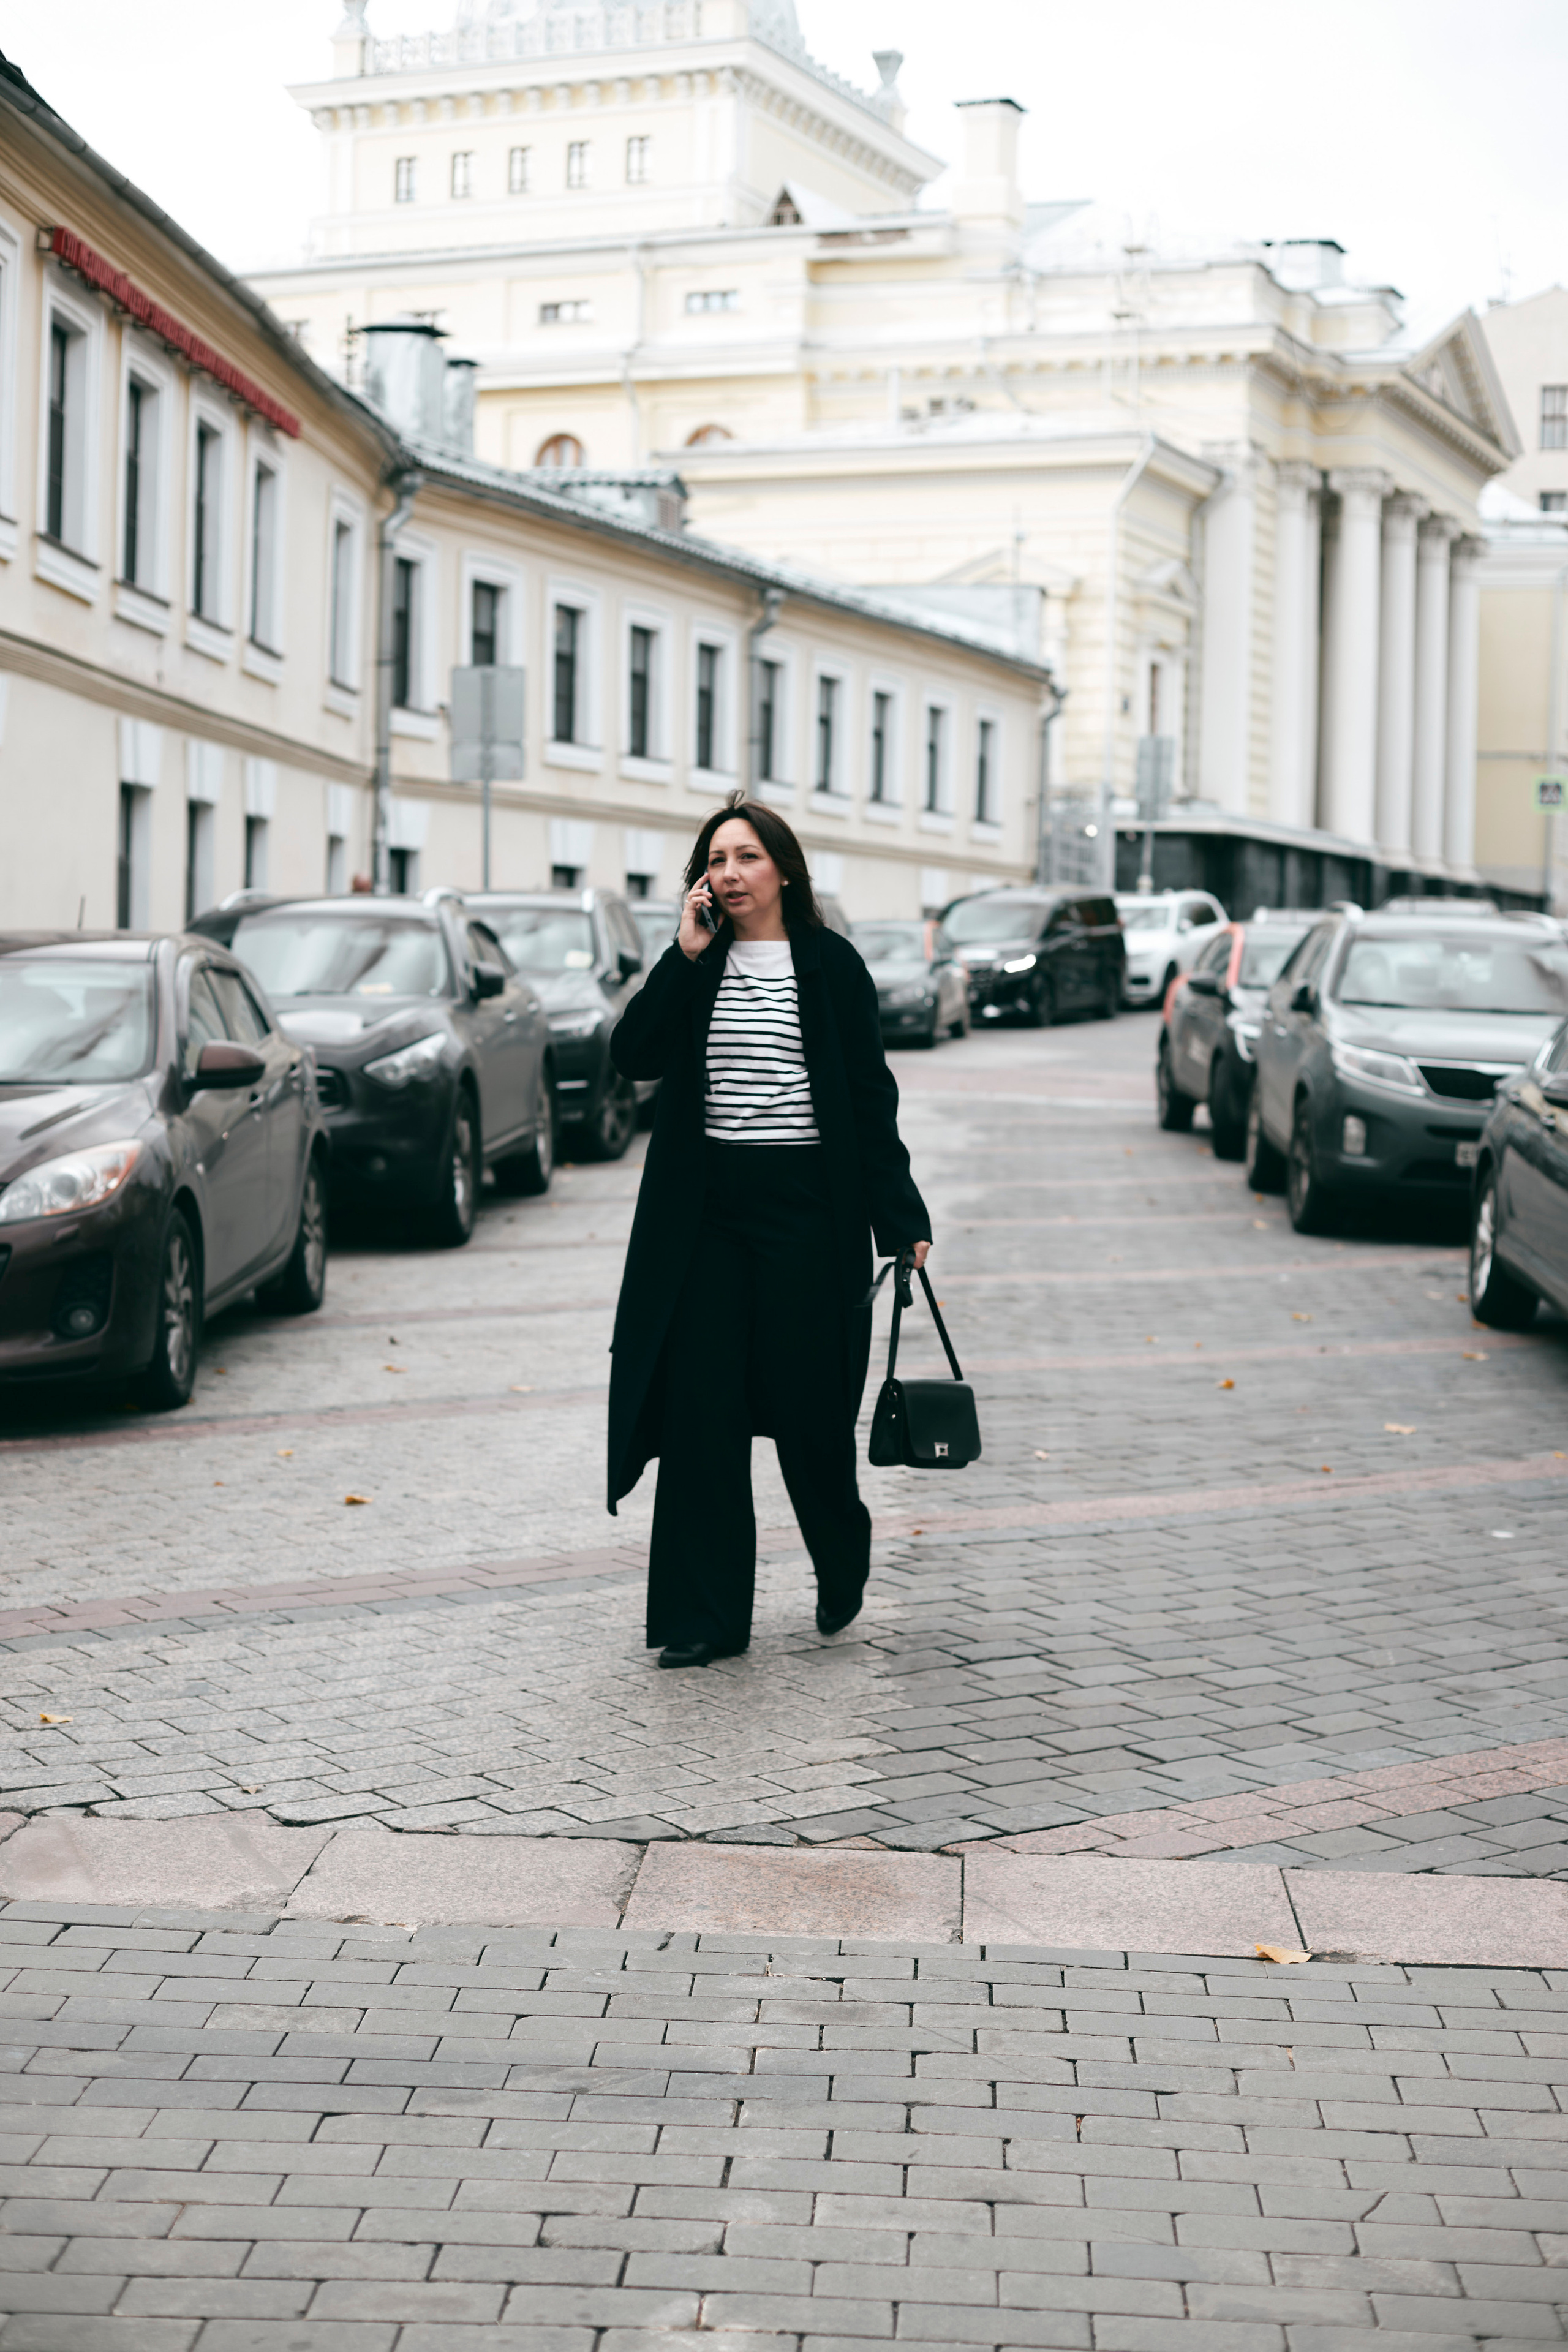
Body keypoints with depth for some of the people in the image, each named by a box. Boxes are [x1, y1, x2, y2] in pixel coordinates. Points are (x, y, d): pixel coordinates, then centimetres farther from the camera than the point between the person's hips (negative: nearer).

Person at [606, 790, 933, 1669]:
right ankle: (704, 1618, 6)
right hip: (707, 1209, 3)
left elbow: (871, 1093, -1)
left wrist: (900, 1218, -5)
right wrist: (686, 955, -9)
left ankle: (843, 1560, 32)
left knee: (806, 1402, 2)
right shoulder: (696, 966, 9)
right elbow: (634, 1055, -4)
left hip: (807, 1207, -3)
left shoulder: (831, 964, 0)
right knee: (701, 1408, 0)